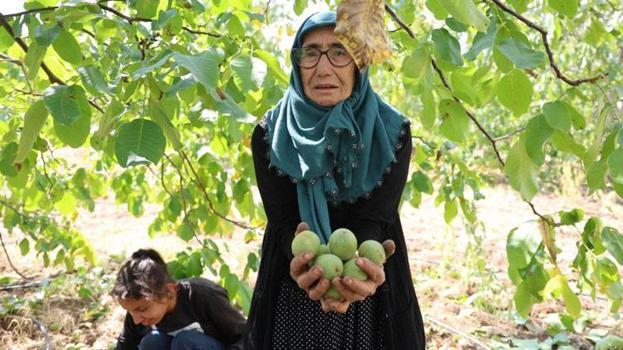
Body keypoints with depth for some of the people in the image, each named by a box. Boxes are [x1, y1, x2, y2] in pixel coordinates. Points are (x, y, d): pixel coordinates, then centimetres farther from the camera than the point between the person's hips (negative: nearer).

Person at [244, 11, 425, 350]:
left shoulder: (391, 132, -10)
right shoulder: (269, 135, -9)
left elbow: (372, 218, -19)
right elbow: (283, 220, -16)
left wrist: (362, 261, -41)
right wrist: (306, 260, -39)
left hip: (370, 299, 0)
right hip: (291, 297, 0)